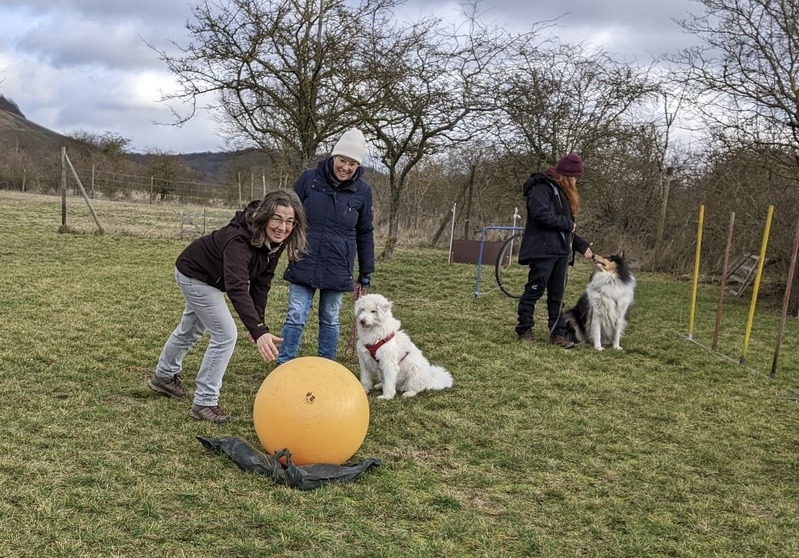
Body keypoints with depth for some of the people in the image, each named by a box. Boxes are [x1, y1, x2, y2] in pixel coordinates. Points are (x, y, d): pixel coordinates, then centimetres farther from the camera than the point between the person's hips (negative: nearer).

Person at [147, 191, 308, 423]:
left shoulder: (275, 241, -19)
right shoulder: (238, 240, -43)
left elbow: (261, 282, -10)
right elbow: (238, 289, -55)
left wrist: (258, 323, -14)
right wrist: (258, 331, -66)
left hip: (211, 278, 9)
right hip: (194, 275, -9)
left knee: (191, 329, 27)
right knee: (226, 335, -14)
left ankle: (163, 376, 52)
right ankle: (204, 403, -1)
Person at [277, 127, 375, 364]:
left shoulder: (362, 191, 0)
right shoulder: (309, 179, -3)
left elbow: (365, 234, 9)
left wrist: (366, 271, 10)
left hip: (338, 269, 1)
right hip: (304, 264, -1)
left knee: (330, 320, 11)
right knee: (296, 316, -2)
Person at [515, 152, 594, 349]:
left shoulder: (563, 192, 22)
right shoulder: (542, 187, -7)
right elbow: (541, 215, -22)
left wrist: (581, 245, 13)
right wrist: (567, 223, -11)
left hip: (561, 251, 9)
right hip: (543, 250, -9)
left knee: (557, 295, 7)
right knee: (535, 290, -5)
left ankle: (558, 333, 8)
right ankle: (523, 330, 4)